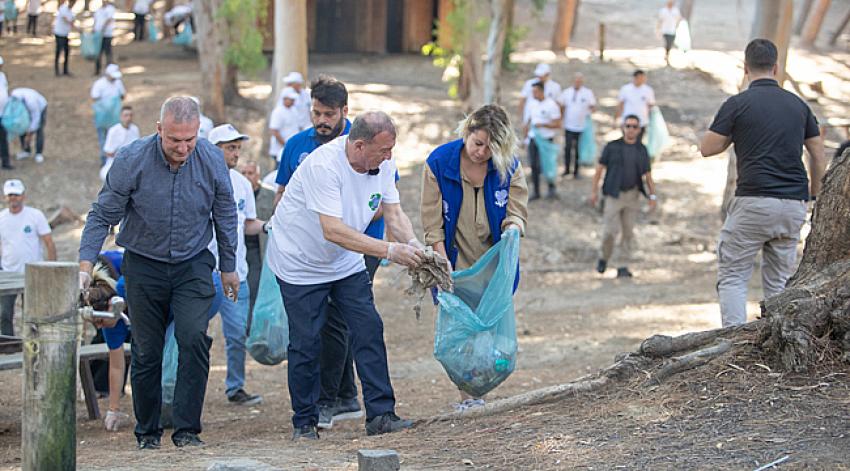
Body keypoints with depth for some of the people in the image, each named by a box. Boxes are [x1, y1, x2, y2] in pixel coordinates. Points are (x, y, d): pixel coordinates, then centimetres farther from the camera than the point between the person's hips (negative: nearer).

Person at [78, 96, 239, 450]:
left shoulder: (211, 160, -10)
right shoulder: (131, 160, -16)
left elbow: (225, 215, 4)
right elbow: (103, 215, -9)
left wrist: (228, 266, 11)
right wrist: (86, 264, -17)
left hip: (193, 265, 0)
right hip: (144, 265, 0)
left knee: (194, 338, -17)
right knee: (146, 351, 4)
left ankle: (187, 429, -11)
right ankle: (147, 432, 19)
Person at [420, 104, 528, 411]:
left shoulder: (509, 166, -7)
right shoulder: (438, 162, -11)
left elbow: (517, 212, -3)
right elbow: (432, 222, -8)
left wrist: (512, 228, -27)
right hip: (456, 261, -2)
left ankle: (480, 392, 7)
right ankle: (466, 397, -3)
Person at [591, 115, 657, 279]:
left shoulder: (642, 150, 8)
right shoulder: (612, 147, 1)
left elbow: (647, 174, 10)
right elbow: (600, 168, 2)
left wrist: (652, 196, 2)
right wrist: (594, 191, -3)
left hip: (632, 195, 2)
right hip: (614, 195, -2)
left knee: (628, 232, 2)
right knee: (610, 231, -7)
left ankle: (623, 267, 8)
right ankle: (603, 258, 18)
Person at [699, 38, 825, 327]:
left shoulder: (737, 104, -4)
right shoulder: (798, 105, 10)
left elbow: (707, 149, 0)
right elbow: (819, 157, 13)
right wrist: (814, 195, 25)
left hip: (754, 202, -5)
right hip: (793, 204, 5)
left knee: (732, 276, 2)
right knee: (779, 282, 13)